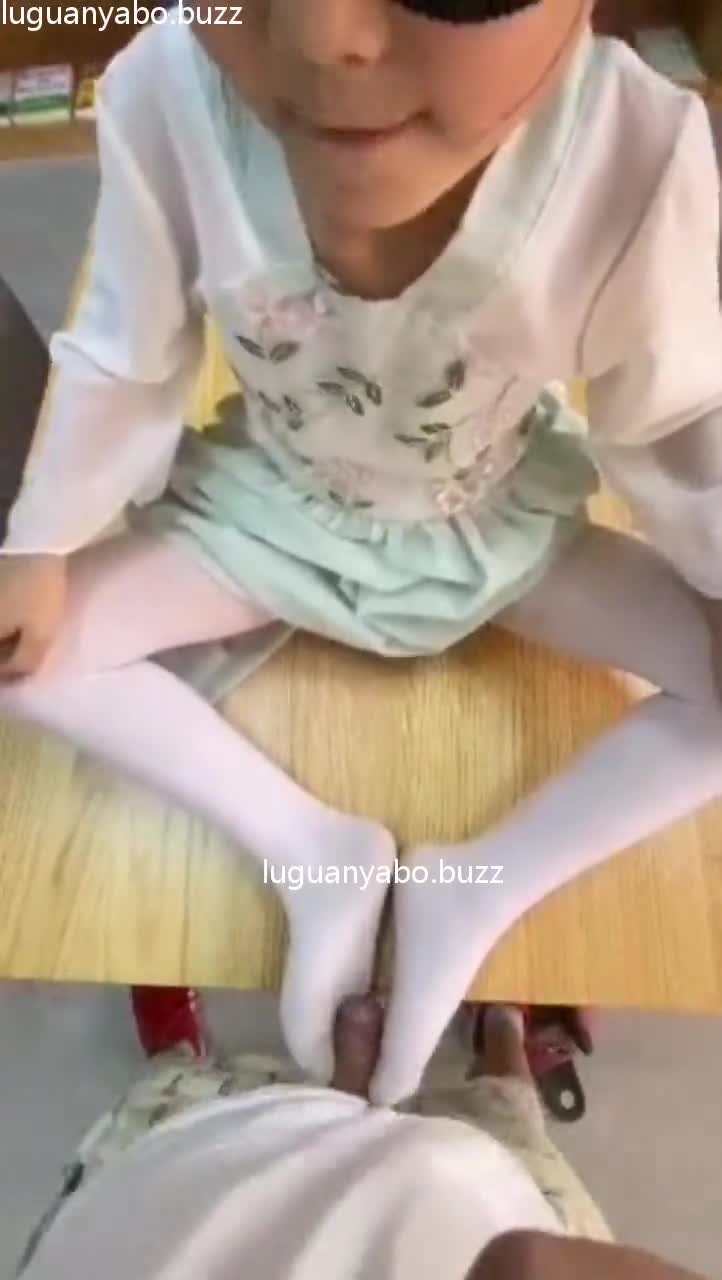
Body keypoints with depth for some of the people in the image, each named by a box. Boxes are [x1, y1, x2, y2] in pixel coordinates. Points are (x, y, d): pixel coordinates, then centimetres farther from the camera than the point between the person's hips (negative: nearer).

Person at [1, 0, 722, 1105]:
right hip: (270, 505, 2)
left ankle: (475, 894, -4)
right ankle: (313, 850, -3)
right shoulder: (166, 92, -30)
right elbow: (124, 361, -12)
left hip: (504, 523, 0)